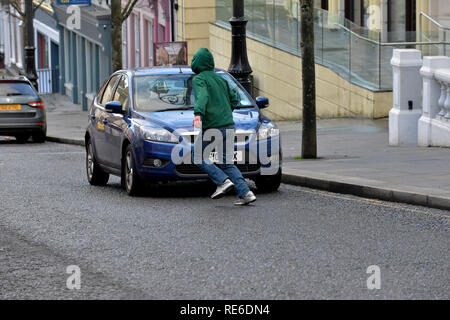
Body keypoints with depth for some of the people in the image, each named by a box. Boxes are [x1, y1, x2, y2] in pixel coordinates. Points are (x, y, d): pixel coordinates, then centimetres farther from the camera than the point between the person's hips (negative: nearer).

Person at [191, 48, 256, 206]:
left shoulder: (199, 79, -5)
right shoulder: (220, 78, 18)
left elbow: (202, 97, -25)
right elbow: (234, 99, 21)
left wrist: (198, 115, -38)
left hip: (212, 127, -7)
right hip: (229, 125, 7)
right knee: (227, 163, 11)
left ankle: (223, 181, -10)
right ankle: (245, 193, -3)